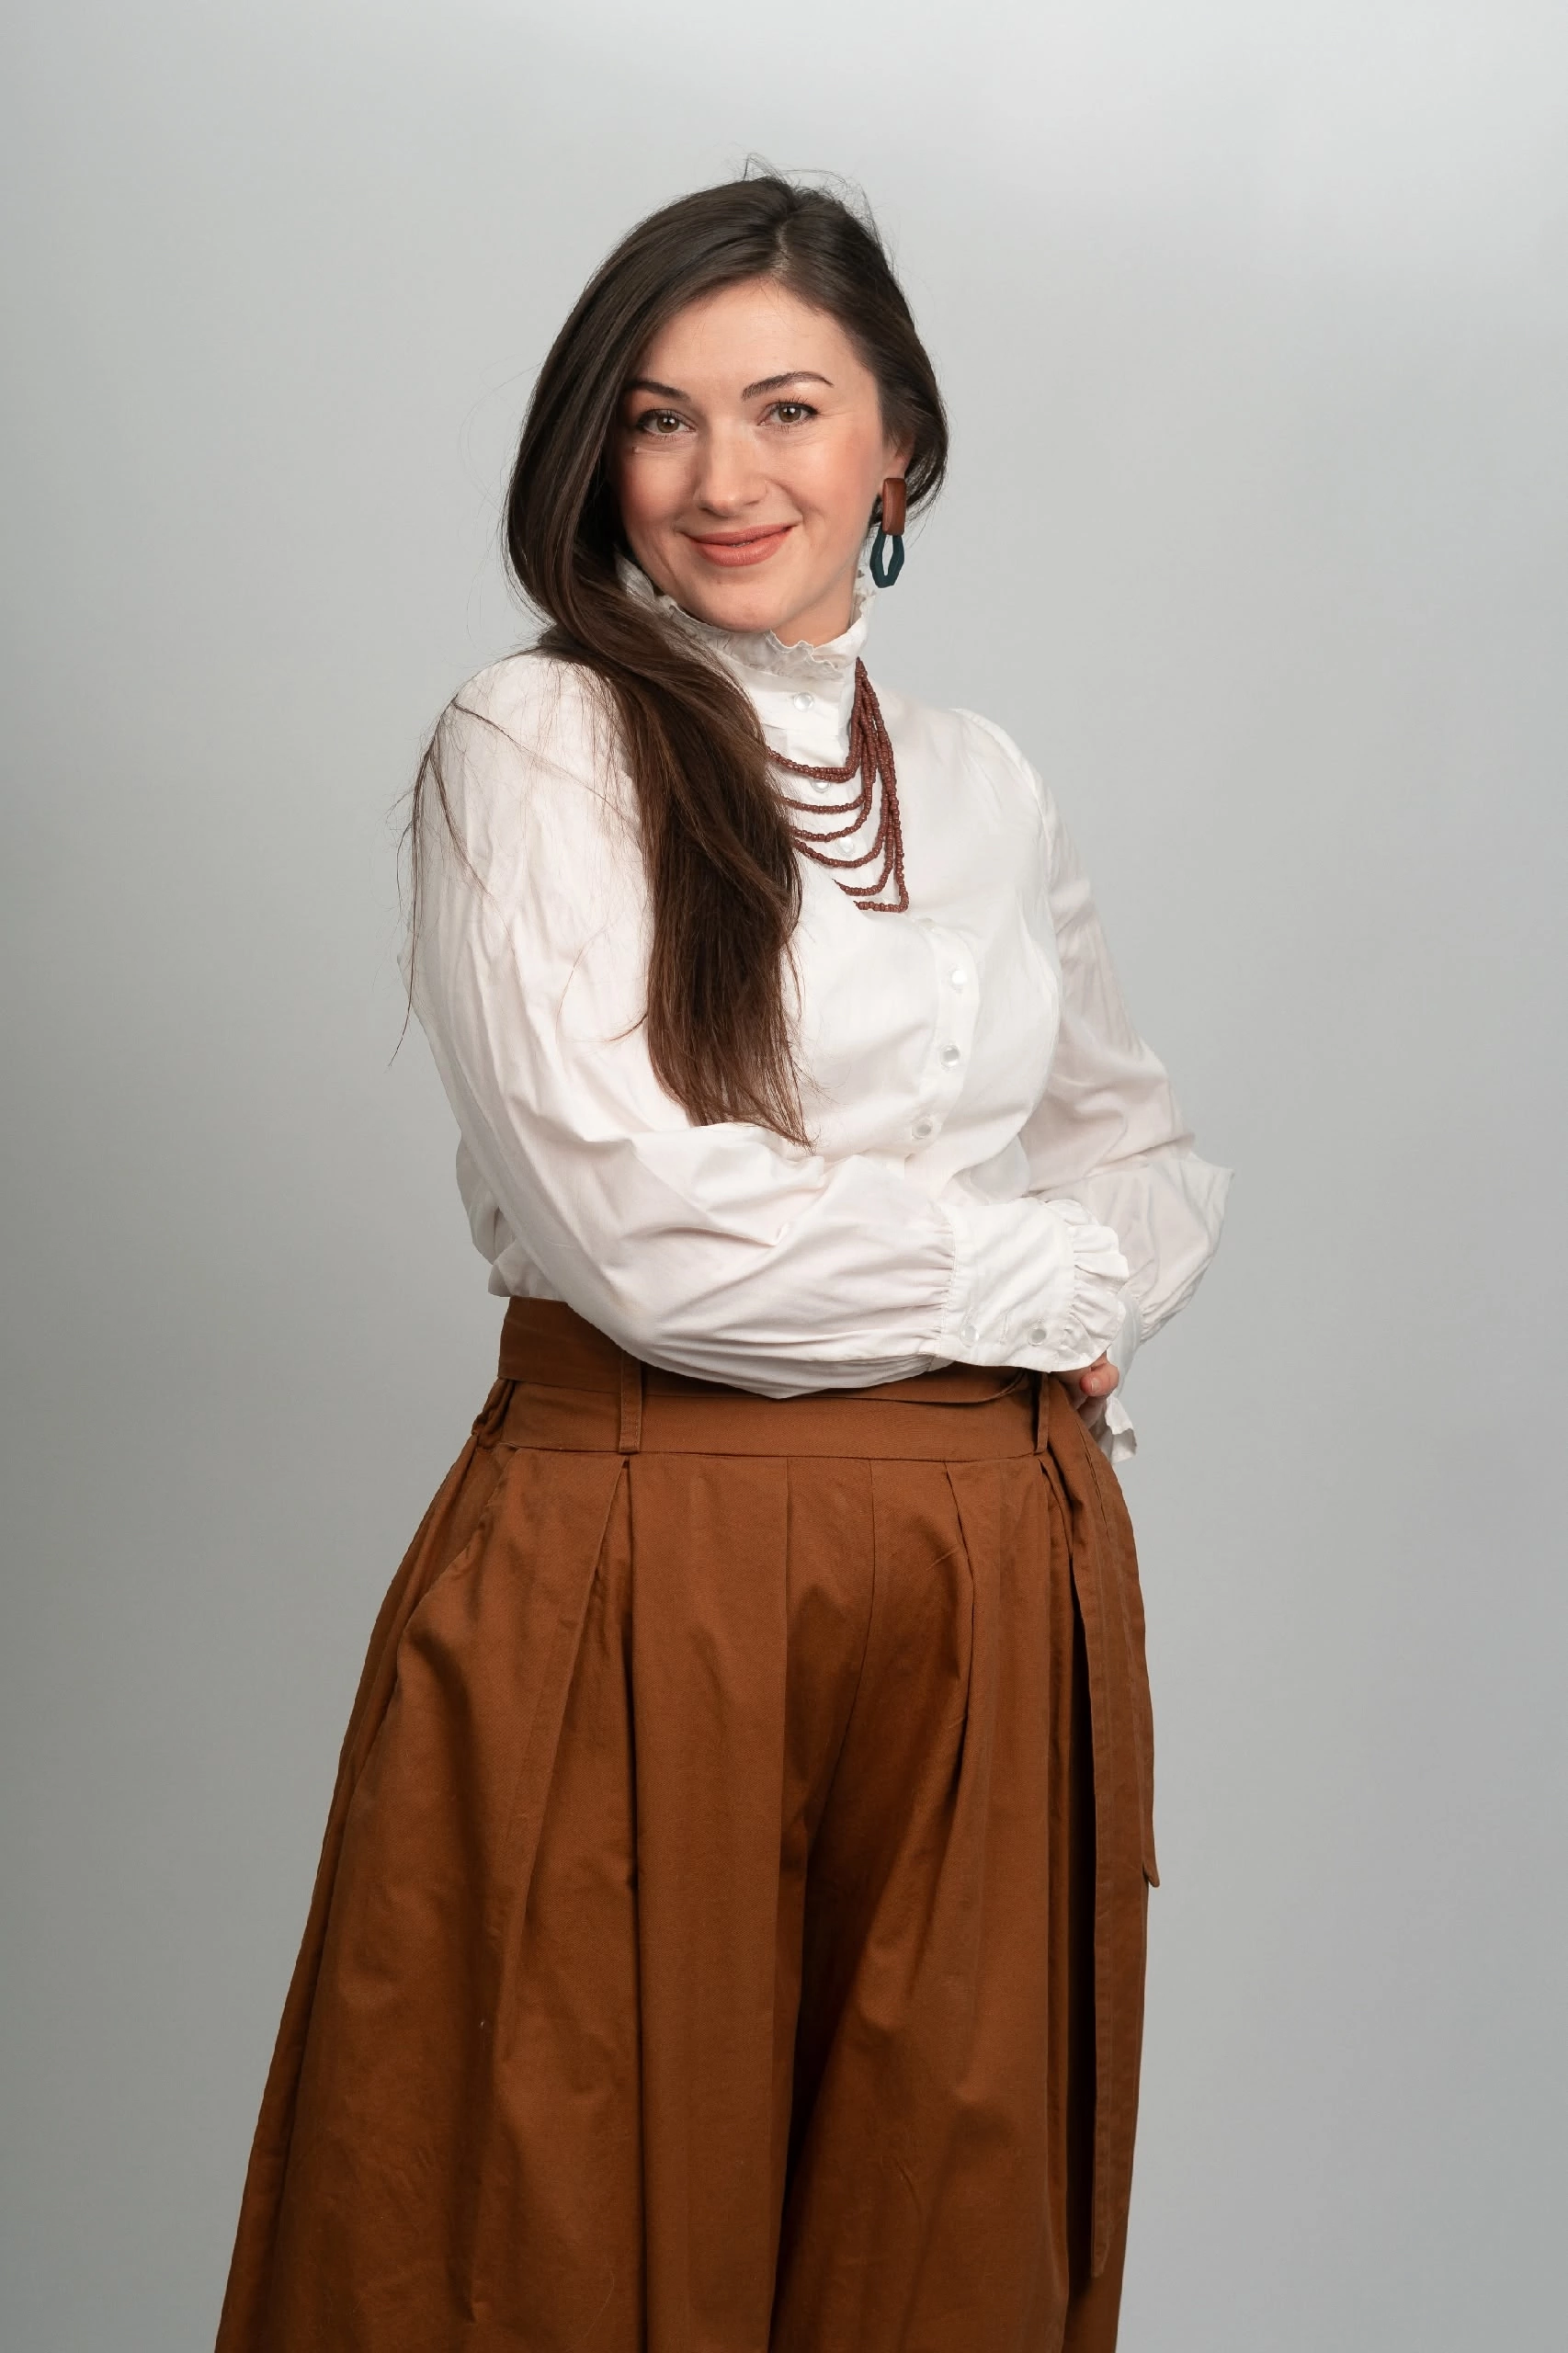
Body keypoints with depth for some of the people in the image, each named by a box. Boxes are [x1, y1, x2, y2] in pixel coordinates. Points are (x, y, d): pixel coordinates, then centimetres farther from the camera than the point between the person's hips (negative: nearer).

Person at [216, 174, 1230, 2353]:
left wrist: (1091, 1304, 1)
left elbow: (1148, 1152, 23)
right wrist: (1043, 1281, -4)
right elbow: (642, 1226, -16)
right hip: (634, 1583, -4)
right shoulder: (533, 742, -5)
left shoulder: (986, 783, 12)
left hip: (997, 1597, 5)